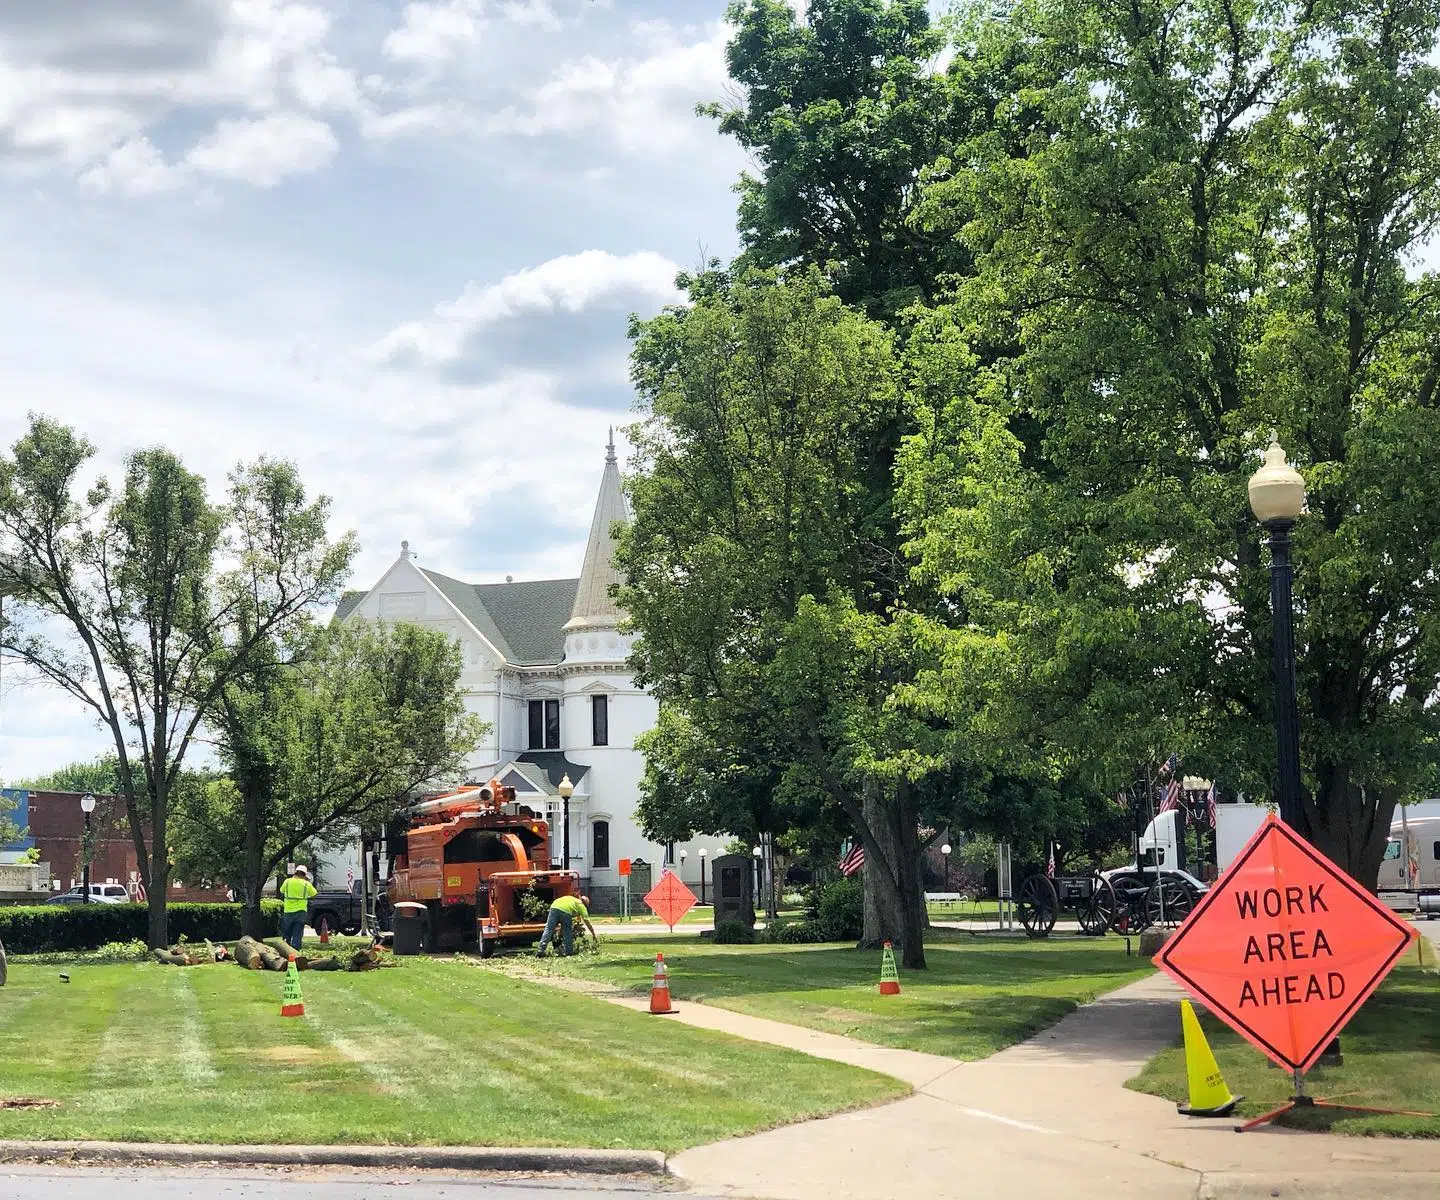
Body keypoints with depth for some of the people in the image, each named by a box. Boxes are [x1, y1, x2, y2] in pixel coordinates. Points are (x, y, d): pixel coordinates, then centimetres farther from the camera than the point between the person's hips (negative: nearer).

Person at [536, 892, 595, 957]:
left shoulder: (572, 899, 41)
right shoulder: (582, 906, 28)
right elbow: (588, 924, 28)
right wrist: (594, 935, 39)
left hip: (554, 907, 4)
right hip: (566, 911, -4)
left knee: (548, 930, 2)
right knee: (568, 933, 14)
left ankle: (540, 950, -6)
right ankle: (568, 951, 13)